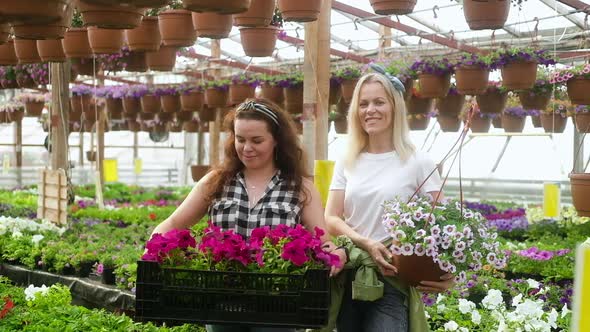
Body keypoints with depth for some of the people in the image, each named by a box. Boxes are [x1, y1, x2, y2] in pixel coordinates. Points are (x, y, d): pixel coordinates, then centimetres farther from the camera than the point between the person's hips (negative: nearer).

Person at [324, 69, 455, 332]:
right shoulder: (347, 163, 9)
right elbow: (331, 218, 4)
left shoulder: (418, 163, -1)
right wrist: (367, 244, -15)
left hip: (394, 278, -3)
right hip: (348, 274, 4)